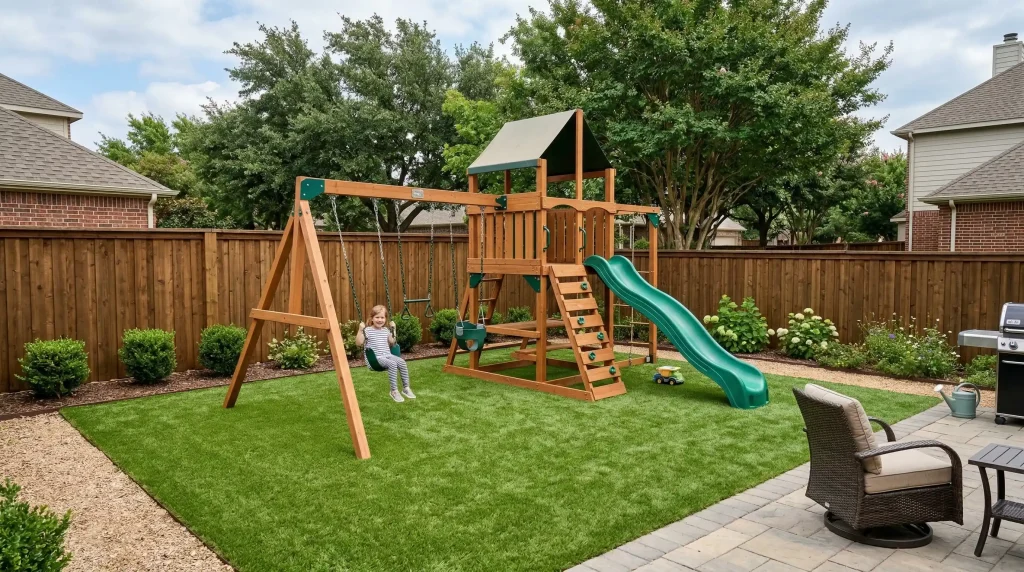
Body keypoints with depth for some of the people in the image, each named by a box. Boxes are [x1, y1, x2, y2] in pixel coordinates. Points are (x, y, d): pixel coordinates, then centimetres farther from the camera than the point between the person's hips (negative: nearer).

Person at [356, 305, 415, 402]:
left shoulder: (386, 330, 14)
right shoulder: (367, 330, -4)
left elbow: (392, 343, 24)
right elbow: (358, 343, -13)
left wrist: (393, 330, 18)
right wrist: (360, 330, -21)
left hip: (387, 355, 6)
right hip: (374, 358, -6)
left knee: (401, 362, -21)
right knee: (392, 364, -31)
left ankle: (406, 388, -12)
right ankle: (394, 391, -24)